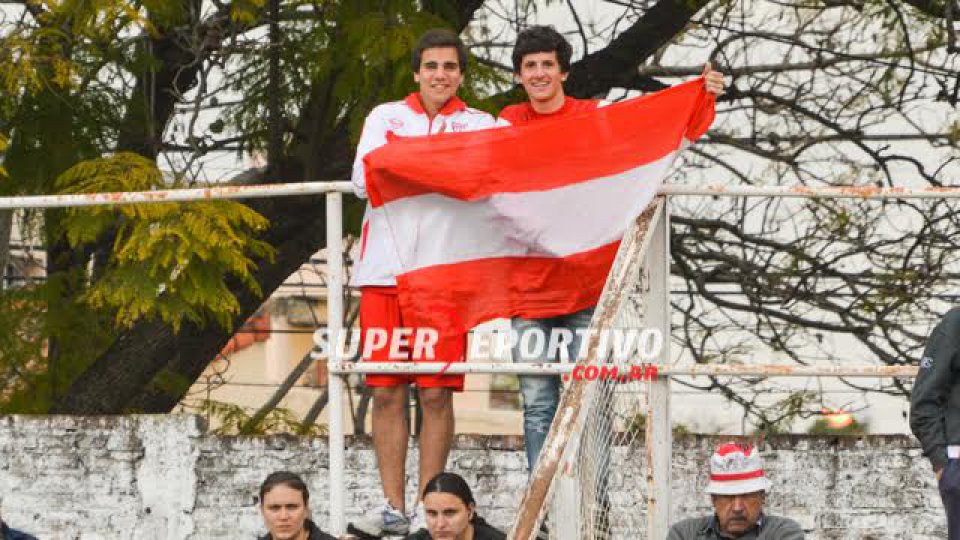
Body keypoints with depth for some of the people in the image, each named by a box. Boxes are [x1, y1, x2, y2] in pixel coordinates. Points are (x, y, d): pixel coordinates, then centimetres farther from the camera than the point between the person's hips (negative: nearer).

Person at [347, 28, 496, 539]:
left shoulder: (479, 125, 13)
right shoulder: (385, 117, 14)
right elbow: (363, 179, -1)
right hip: (384, 268, 1)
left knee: (437, 394, -3)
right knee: (386, 391, 0)